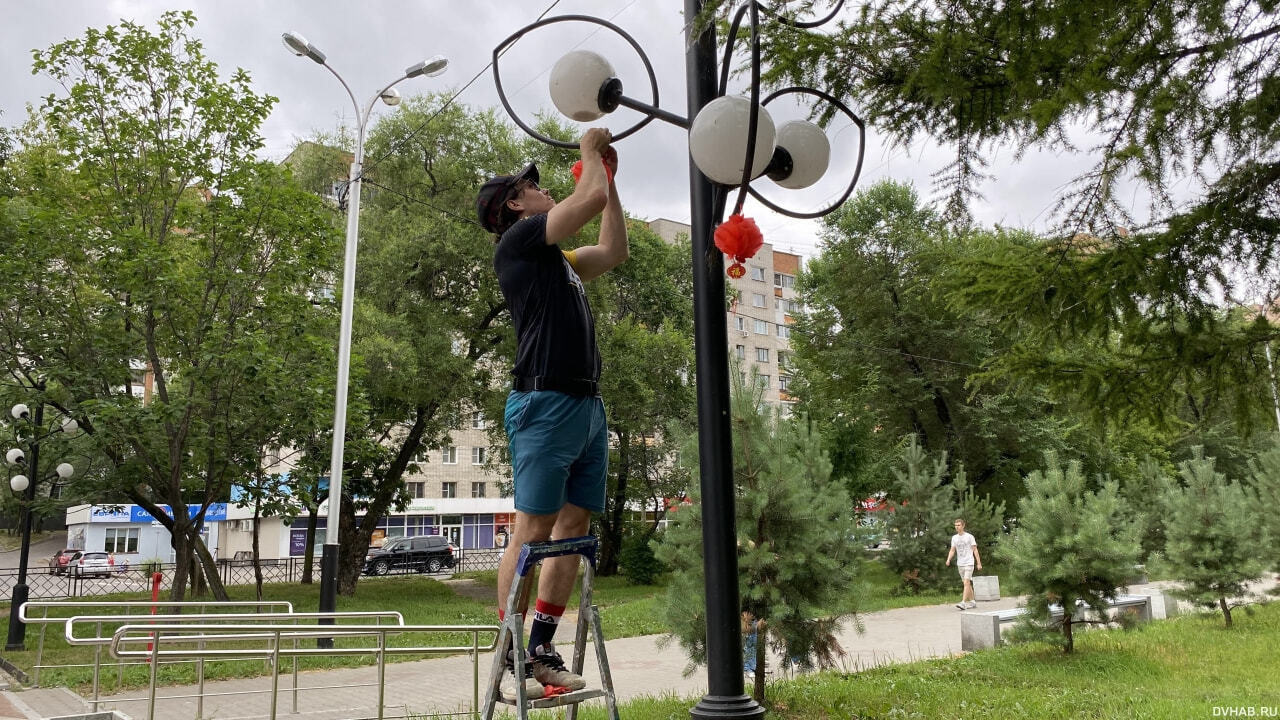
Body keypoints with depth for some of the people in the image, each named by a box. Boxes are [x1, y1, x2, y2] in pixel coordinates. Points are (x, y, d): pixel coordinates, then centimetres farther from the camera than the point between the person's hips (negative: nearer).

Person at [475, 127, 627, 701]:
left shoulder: (556, 260, 25)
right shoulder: (517, 239, 0)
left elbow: (613, 252, 30)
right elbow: (591, 198, -7)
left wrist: (610, 177, 31)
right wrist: (591, 149, 12)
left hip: (588, 405, 9)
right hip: (545, 404, -9)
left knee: (575, 527, 5)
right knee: (533, 531, -7)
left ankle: (541, 650, 11)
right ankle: (508, 661, 1)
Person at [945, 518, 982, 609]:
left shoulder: (969, 537, -4)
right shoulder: (954, 538, 9)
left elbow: (975, 550, -2)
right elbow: (952, 550, 8)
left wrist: (979, 563, -5)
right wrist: (948, 560, -10)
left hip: (969, 563, -5)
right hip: (960, 564, 5)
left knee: (966, 582, -15)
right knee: (967, 583, 12)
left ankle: (963, 603, -23)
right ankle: (972, 602, 21)